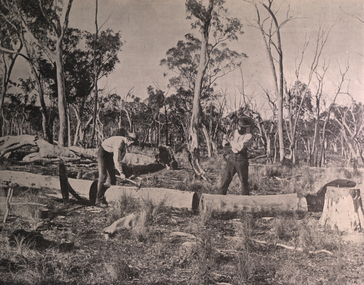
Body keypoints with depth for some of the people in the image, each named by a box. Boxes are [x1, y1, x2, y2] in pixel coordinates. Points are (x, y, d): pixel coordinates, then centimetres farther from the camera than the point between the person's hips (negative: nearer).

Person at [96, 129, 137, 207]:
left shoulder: (125, 143, -2)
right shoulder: (119, 142, -31)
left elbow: (120, 156, 10)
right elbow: (116, 160, -33)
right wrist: (121, 173, -28)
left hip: (110, 155, 9)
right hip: (102, 153, -9)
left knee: (112, 175, 7)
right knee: (103, 176, -14)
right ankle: (99, 200, -12)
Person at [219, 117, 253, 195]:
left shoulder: (248, 136, -11)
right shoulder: (235, 132, 8)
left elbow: (240, 147, -22)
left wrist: (231, 141, -10)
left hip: (241, 160, -5)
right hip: (231, 157, 5)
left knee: (243, 181, 2)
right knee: (225, 178, 3)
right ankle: (222, 194, 13)